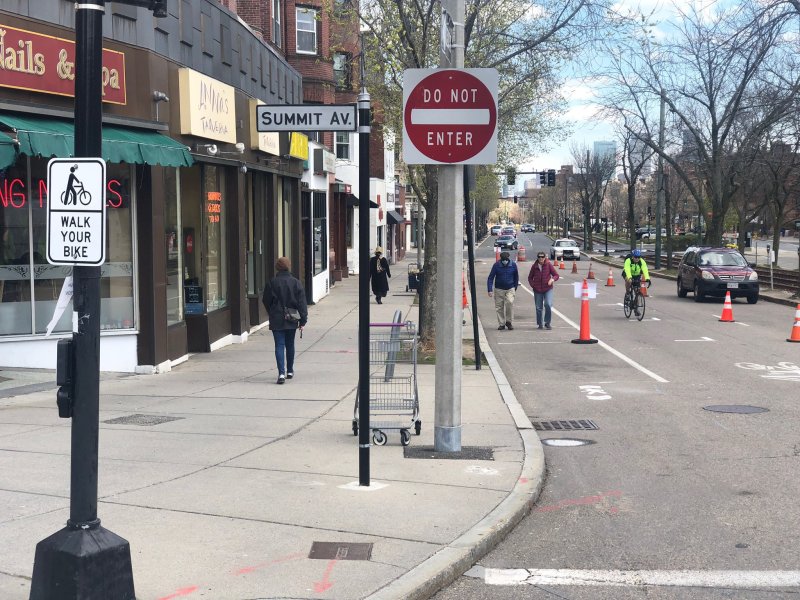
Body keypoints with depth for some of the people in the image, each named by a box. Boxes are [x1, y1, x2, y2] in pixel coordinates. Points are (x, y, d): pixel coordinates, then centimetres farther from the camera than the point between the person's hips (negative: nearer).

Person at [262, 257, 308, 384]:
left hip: (276, 321, -2)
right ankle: (290, 371, 27)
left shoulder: (272, 283, -6)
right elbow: (302, 303, -4)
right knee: (290, 345, 17)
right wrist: (303, 320, -1)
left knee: (279, 345, -3)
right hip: (292, 320, 2)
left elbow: (266, 301, 3)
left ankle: (281, 373, -17)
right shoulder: (296, 282, -2)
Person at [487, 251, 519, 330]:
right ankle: (501, 324, 16)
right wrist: (490, 290, -14)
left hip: (510, 289, 0)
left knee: (510, 302, -21)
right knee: (499, 307, 2)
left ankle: (509, 321, -5)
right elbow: (491, 278, -6)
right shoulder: (496, 265, -9)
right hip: (499, 289, 0)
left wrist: (515, 288, 14)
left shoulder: (513, 265, -5)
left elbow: (516, 277, 10)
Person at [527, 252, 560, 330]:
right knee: (538, 308, 6)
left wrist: (552, 279, -21)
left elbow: (556, 275, 0)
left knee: (548, 305, -18)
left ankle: (547, 323, -3)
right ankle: (539, 324, 20)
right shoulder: (534, 266, 2)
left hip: (548, 289, -2)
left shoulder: (549, 265, -3)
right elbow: (530, 277, 14)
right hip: (537, 290, 2)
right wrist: (533, 285, -2)